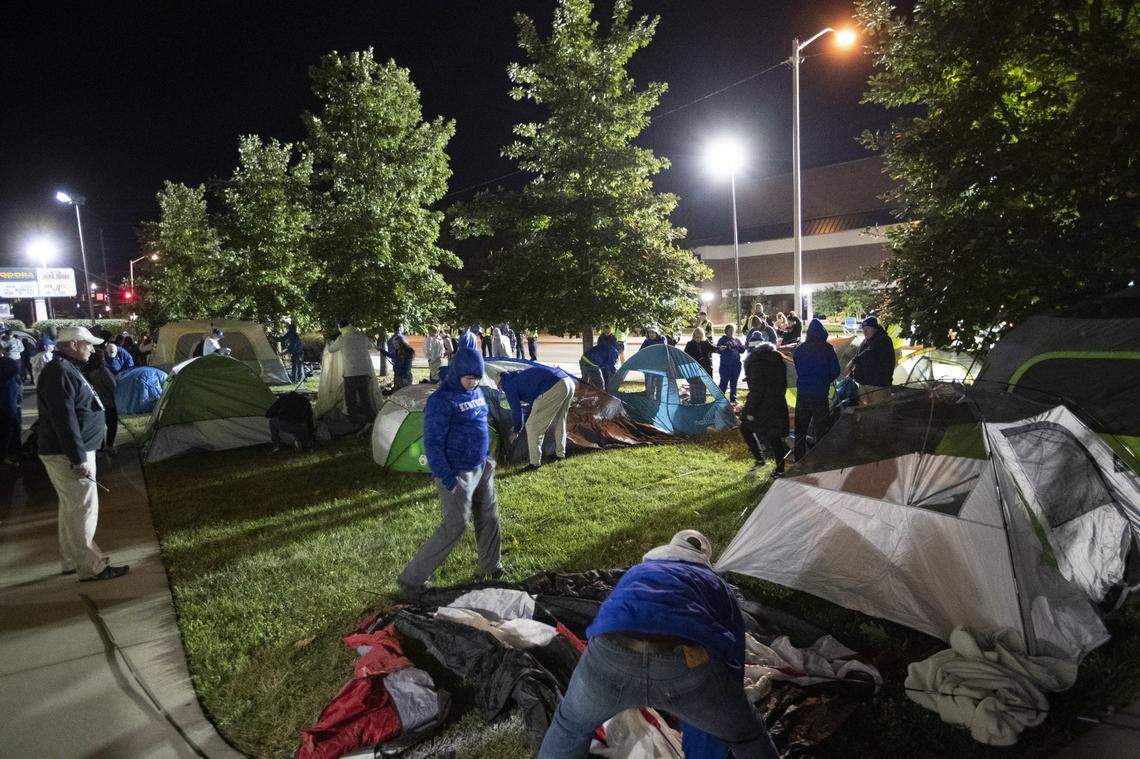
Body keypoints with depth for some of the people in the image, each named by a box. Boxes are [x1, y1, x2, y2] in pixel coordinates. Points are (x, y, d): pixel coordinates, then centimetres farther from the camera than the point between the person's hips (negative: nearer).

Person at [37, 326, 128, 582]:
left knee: (72, 507, 17)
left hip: (71, 451, 11)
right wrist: (78, 459, -25)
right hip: (67, 455, -11)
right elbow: (64, 420, -25)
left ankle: (71, 560, 28)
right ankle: (90, 567, 1)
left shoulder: (68, 369, 15)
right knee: (84, 508, -6)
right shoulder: (60, 372, -19)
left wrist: (81, 453, 25)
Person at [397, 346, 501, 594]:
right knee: (454, 527, -7)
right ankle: (411, 579, 4)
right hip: (457, 474, -8)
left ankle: (489, 568, 36)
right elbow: (433, 444, -19)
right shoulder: (441, 401, -18)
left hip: (481, 468, 8)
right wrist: (447, 479, -20)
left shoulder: (477, 393, 7)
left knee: (489, 517, 16)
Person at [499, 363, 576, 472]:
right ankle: (560, 454, 42)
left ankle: (535, 463, 8)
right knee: (559, 421, 30)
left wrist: (517, 429, 31)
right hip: (569, 381, 9)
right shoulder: (521, 377, 35)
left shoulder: (509, 386, 11)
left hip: (554, 388, -9)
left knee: (532, 426, 4)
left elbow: (516, 409, 14)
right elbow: (534, 404, 42)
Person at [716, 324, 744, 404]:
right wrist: (720, 349, -33)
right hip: (725, 365, -5)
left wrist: (743, 347, -7)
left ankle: (733, 399, 21)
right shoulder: (722, 340, -3)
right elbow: (718, 350, -11)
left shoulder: (737, 340, 11)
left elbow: (741, 351, 15)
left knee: (734, 383, 12)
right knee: (724, 383, -4)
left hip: (736, 365, 5)